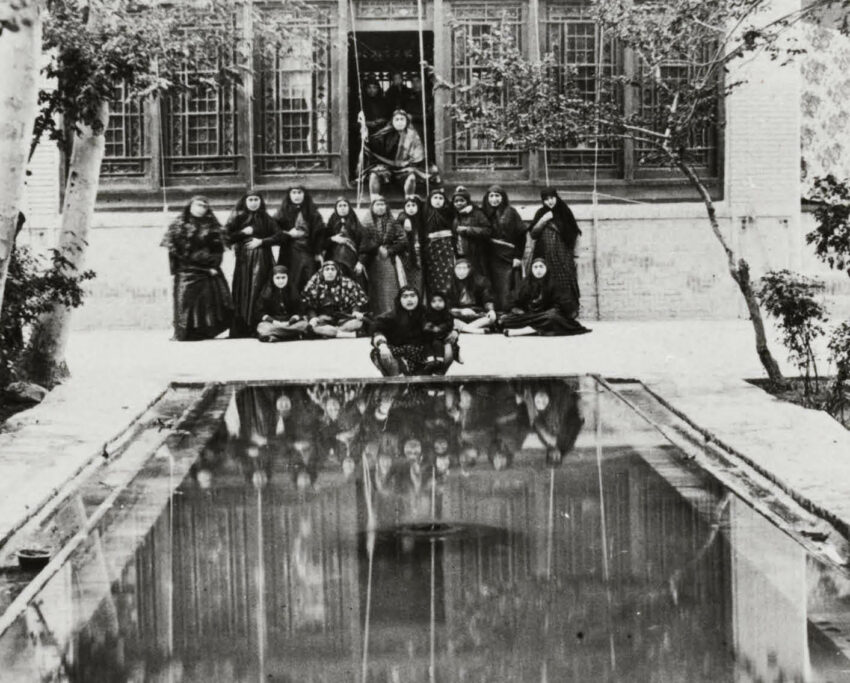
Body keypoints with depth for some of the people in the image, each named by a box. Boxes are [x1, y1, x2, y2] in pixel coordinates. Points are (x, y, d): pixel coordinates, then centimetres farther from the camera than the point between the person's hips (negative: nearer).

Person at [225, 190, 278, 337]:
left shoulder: (266, 219, 9)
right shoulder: (238, 218, 8)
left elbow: (277, 236, 5)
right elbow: (227, 236, 3)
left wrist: (261, 241, -7)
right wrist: (243, 233, -9)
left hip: (262, 260, 0)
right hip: (243, 258, 0)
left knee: (258, 292, -6)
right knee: (243, 291, -5)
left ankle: (257, 328, -5)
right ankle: (240, 329, -4)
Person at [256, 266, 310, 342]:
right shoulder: (266, 293, 3)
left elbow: (297, 312, 2)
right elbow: (263, 313, 1)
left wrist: (289, 322, -17)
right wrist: (274, 322, -17)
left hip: (290, 322, 2)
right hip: (272, 322, -2)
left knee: (304, 324, -30)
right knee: (262, 328, -36)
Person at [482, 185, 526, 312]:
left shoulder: (511, 213, 1)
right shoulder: (485, 213, 10)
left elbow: (521, 235, -2)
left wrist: (518, 257, -7)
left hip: (508, 258, -3)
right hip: (491, 257, 3)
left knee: (507, 292, -7)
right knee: (494, 291, 1)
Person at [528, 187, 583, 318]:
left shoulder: (564, 212, 5)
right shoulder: (541, 213, 9)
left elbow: (574, 233, 10)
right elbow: (533, 234, 3)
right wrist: (543, 220, -8)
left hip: (563, 255, -1)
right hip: (546, 257, 1)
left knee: (564, 283, -11)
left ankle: (569, 311, -10)